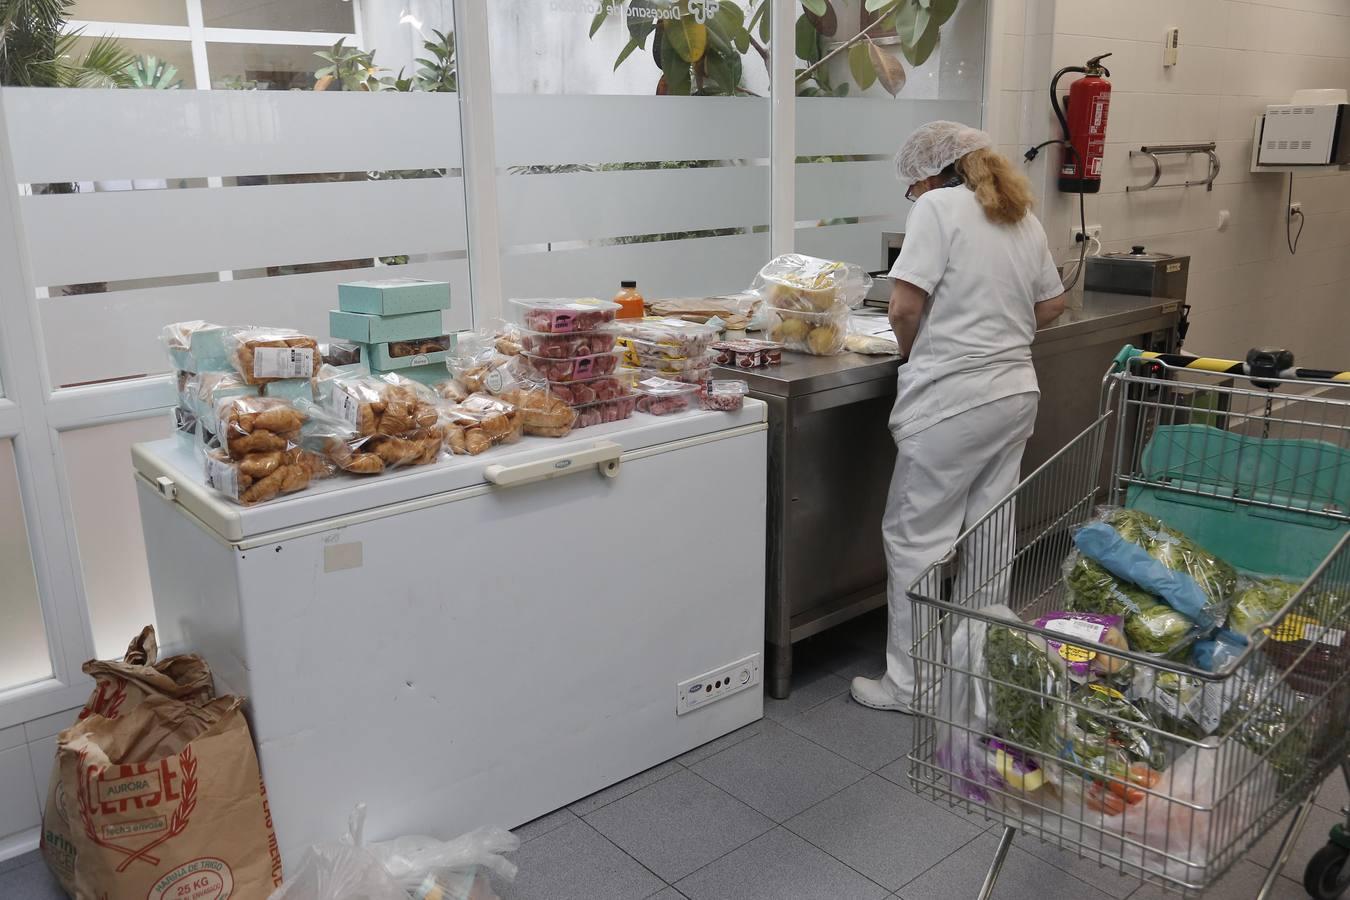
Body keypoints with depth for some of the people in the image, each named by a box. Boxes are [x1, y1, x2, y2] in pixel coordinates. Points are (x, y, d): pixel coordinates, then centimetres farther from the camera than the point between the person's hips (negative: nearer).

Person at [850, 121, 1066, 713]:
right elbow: (1052, 305, 20)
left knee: (917, 538, 2)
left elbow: (904, 308, -15)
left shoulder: (938, 206, -9)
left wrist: (913, 352, 3)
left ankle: (911, 683, 10)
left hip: (951, 400, -8)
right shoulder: (1022, 216, 13)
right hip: (1015, 392, 8)